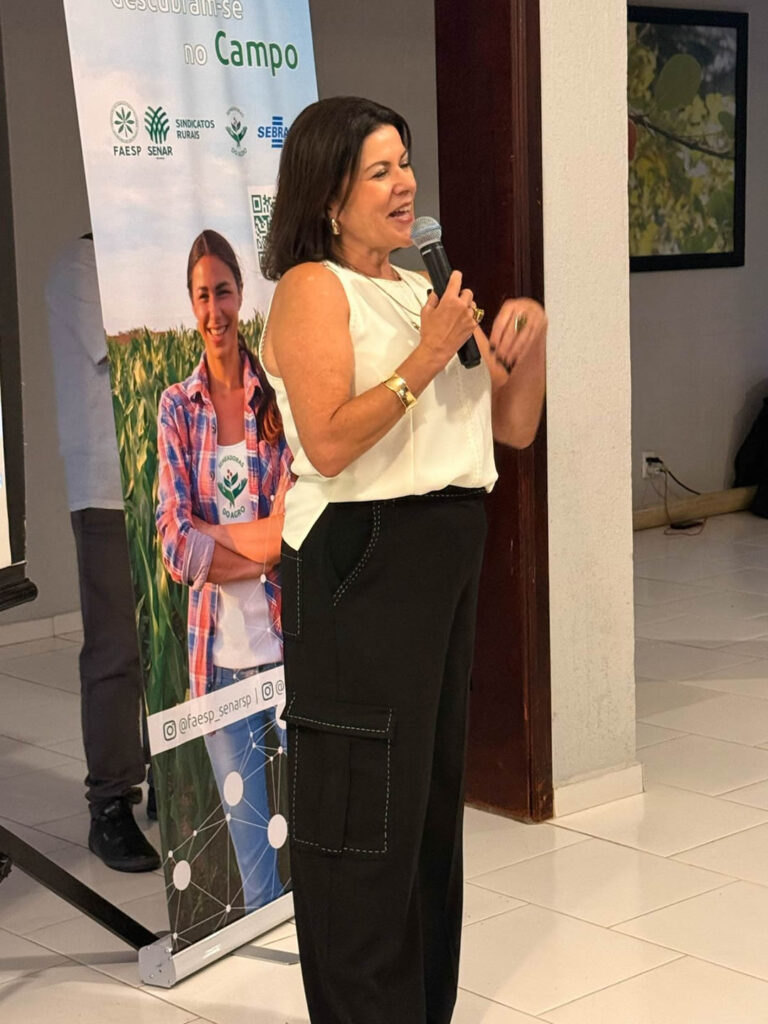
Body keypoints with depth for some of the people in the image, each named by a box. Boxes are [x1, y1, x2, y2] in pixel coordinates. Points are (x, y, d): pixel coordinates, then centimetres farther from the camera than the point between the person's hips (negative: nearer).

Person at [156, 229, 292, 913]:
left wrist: (210, 536, -12)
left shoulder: (278, 393, 2)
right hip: (220, 651, 1)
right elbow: (173, 543, -5)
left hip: (288, 640, -1)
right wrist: (261, 545, -12)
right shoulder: (177, 407, 4)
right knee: (250, 841, 11)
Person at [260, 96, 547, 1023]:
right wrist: (427, 356, -21)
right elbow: (328, 442, -20)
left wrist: (527, 345, -2)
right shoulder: (312, 287, -8)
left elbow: (515, 428, 15)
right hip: (360, 559, -9)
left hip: (447, 554, 9)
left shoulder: (425, 288, 15)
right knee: (367, 800, -2)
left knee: (435, 785, 17)